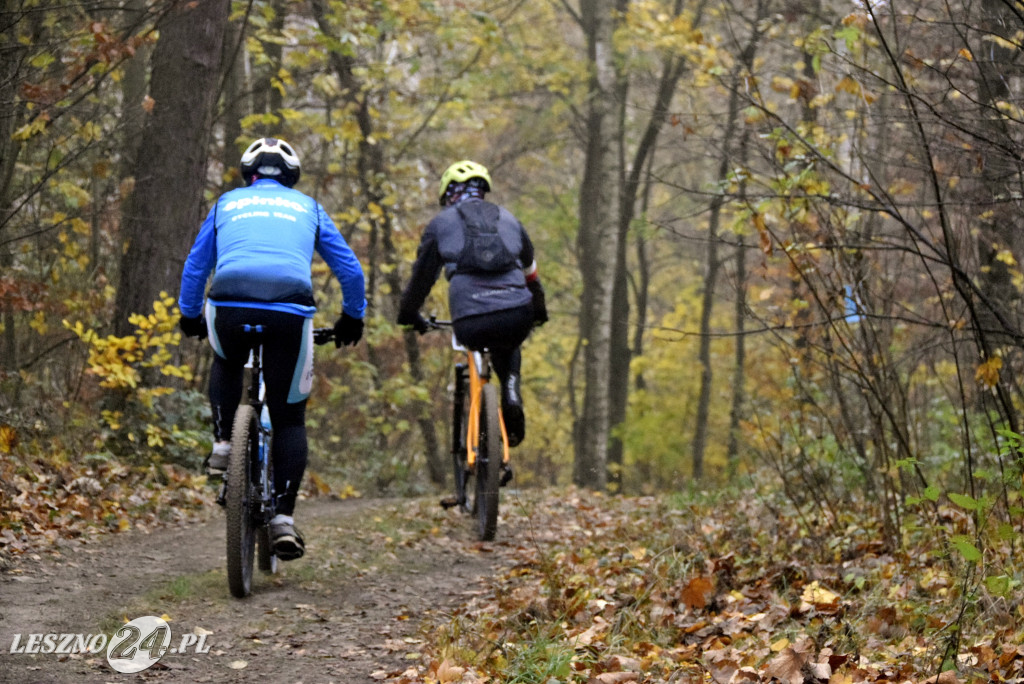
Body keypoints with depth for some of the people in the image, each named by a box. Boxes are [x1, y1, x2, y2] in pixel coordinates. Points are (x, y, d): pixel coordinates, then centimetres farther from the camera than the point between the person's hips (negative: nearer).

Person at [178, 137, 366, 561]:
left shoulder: (227, 204, 25)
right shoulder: (307, 208, 24)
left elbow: (195, 267, 28)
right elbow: (351, 270, 24)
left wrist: (190, 316, 42)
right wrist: (352, 318, 38)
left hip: (229, 309, 1)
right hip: (290, 313, 0)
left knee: (227, 362, 36)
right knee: (289, 417, 11)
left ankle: (224, 442, 17)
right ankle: (283, 518, 0)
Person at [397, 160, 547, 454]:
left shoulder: (441, 223, 18)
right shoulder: (507, 218, 26)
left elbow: (421, 276, 21)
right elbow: (531, 272, 36)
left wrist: (409, 316, 38)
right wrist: (539, 312, 52)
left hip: (471, 324, -2)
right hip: (517, 317, 2)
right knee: (508, 349, 37)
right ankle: (511, 393, 9)